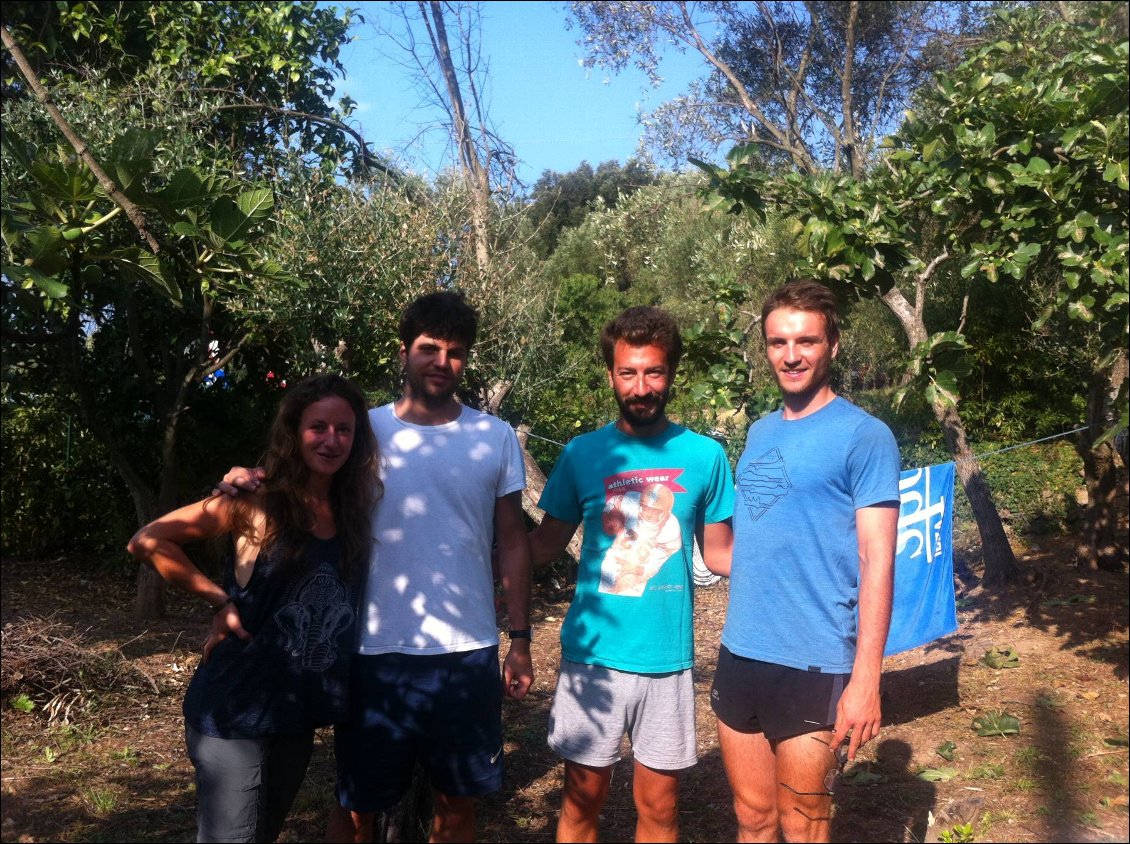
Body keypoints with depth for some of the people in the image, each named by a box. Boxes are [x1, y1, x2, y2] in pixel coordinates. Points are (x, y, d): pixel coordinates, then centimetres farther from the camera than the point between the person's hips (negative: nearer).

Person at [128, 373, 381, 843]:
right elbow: (147, 542, -10)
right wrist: (220, 601, -12)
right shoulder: (257, 501, -11)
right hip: (237, 708, -5)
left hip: (300, 710, 6)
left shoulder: (355, 507, 3)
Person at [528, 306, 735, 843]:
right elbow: (546, 543, 5)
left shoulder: (704, 455, -2)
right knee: (583, 797, 12)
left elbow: (720, 551, 5)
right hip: (592, 654, 0)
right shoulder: (582, 453, -2)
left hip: (667, 657, 0)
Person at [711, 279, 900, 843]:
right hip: (740, 656, 6)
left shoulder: (864, 436, -8)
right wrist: (736, 642, 12)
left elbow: (877, 562, -12)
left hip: (813, 666, -5)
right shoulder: (759, 433, 11)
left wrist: (865, 679, -16)